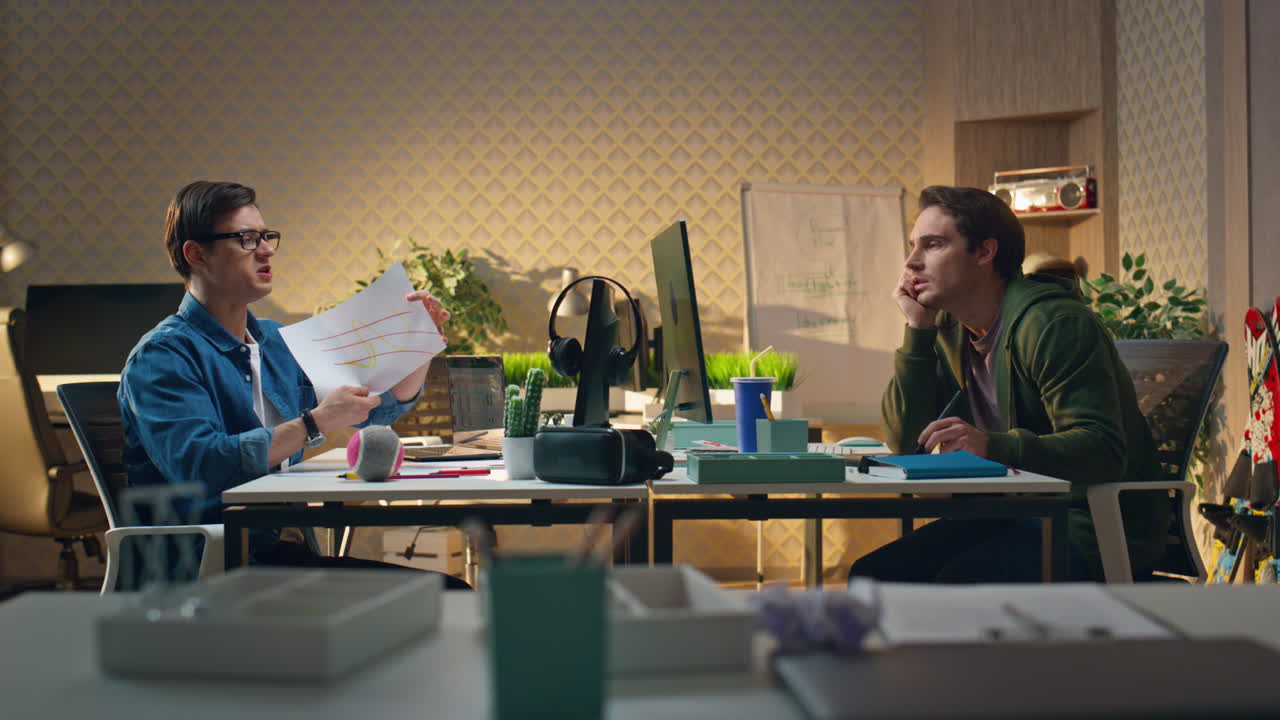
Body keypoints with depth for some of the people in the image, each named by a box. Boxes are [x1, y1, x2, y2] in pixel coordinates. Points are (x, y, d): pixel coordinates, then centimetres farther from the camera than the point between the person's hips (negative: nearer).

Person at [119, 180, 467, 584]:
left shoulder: (278, 343, 18)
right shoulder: (162, 355, -6)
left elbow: (377, 410, 24)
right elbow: (197, 466, -23)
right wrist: (315, 423, -23)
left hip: (283, 549, 7)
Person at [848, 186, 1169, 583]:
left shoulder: (1054, 323, -18)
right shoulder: (949, 332, 8)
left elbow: (1103, 452, -26)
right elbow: (904, 442, 1)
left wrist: (993, 445, -41)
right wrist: (917, 328, -5)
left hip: (1094, 532, -8)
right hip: (1017, 516, 8)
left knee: (959, 582, -30)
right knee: (872, 574, -8)